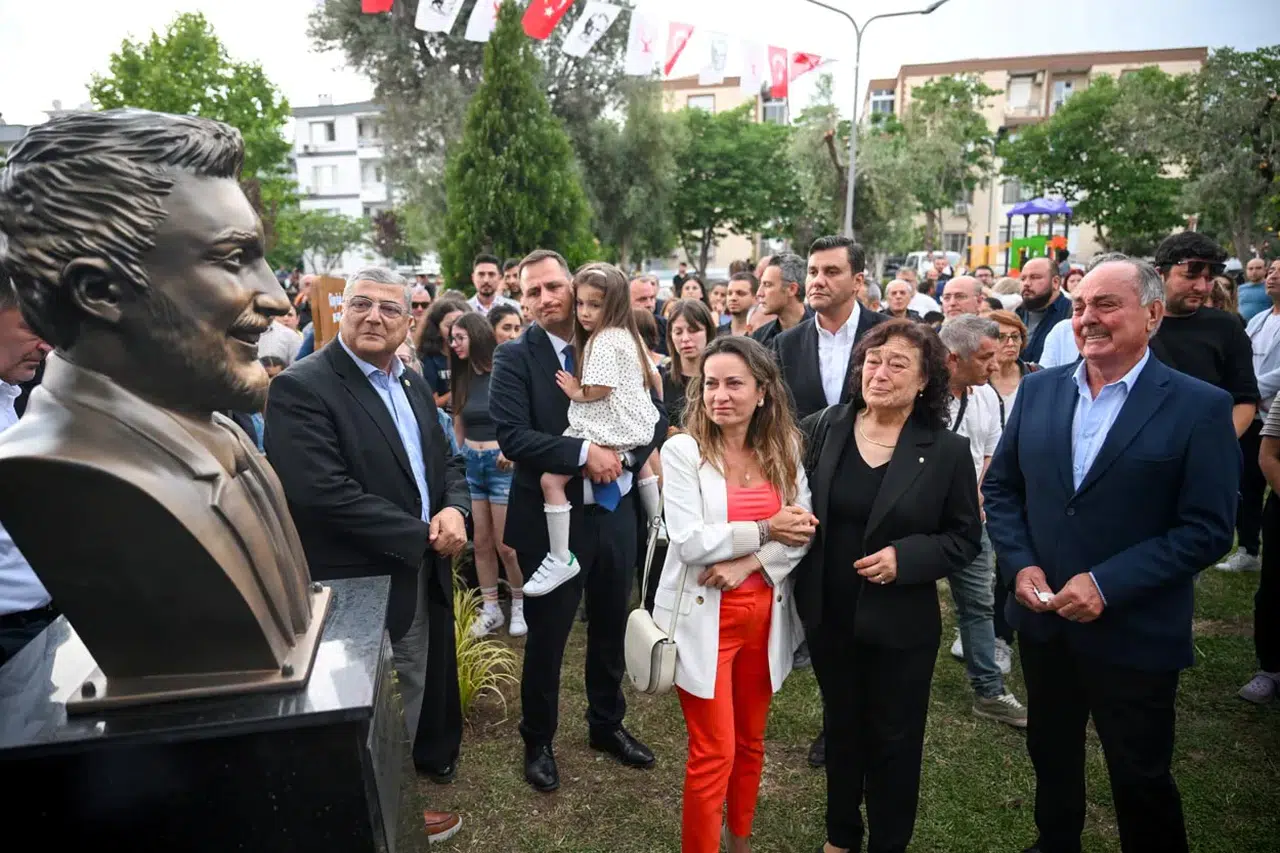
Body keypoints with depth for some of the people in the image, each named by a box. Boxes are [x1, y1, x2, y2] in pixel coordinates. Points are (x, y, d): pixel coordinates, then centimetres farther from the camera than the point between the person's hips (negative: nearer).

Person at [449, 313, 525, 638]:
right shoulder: (462, 377, 9)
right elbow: (458, 422, 15)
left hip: (502, 463, -6)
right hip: (470, 462, 6)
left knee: (505, 544, 0)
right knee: (481, 542, 10)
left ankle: (519, 606, 20)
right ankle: (490, 609, 21)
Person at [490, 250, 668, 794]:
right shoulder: (515, 357, -9)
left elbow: (655, 417, 1)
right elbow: (511, 436, -20)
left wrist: (623, 457, -17)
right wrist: (584, 454, -26)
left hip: (616, 512, 4)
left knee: (611, 627, 20)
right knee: (546, 636, 11)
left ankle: (607, 725, 43)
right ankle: (537, 741, 34)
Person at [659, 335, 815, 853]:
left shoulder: (784, 449, 2)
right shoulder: (682, 450, -9)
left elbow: (803, 533, -3)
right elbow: (690, 542, -17)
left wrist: (747, 563, -17)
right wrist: (764, 530, -16)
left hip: (764, 614, 4)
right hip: (704, 617, -4)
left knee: (750, 742, 18)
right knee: (714, 754, 1)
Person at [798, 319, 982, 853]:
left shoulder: (947, 451, -10)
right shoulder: (822, 430, -5)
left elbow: (964, 538, -5)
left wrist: (905, 557, -20)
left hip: (901, 624, -2)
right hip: (828, 616, 3)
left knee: (893, 740, 15)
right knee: (840, 729, 22)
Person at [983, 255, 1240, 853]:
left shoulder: (1200, 407, -11)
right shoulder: (1039, 389, 2)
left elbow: (1207, 529, -14)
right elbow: (1001, 487, 6)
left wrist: (1107, 584, -21)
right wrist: (1019, 564, -8)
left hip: (1134, 635, -4)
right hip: (1042, 622, 5)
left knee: (1141, 781, 13)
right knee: (1051, 758, 24)